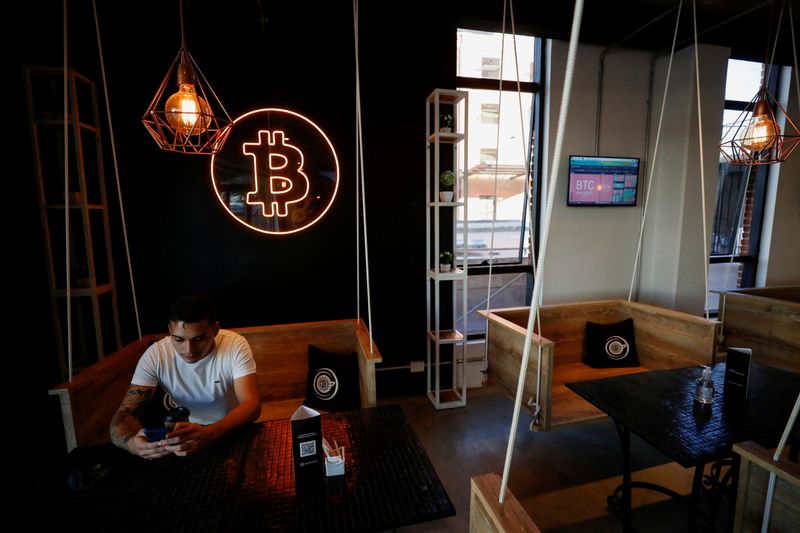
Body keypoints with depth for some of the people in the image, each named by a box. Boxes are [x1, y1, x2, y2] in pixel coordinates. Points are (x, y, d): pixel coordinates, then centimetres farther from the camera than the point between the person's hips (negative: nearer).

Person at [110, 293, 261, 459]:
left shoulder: (235, 346, -22)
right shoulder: (155, 355, -15)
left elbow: (252, 404, -28)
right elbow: (125, 413, -13)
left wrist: (209, 434, -46)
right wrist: (131, 442, -36)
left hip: (233, 431, -2)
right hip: (183, 432, 3)